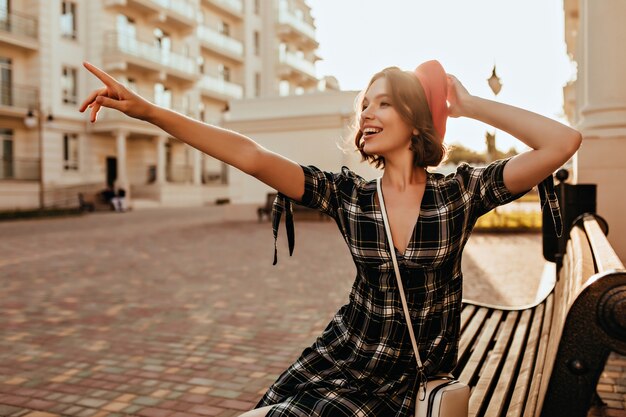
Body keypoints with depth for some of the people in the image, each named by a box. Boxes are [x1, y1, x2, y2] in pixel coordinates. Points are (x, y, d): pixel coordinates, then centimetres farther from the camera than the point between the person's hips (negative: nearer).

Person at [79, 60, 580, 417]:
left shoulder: (460, 192, -10)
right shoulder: (349, 194, -6)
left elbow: (564, 142, -19)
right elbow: (251, 156, -16)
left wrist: (472, 105, -12)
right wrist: (148, 110, -22)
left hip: (415, 376, -2)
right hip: (345, 354, 3)